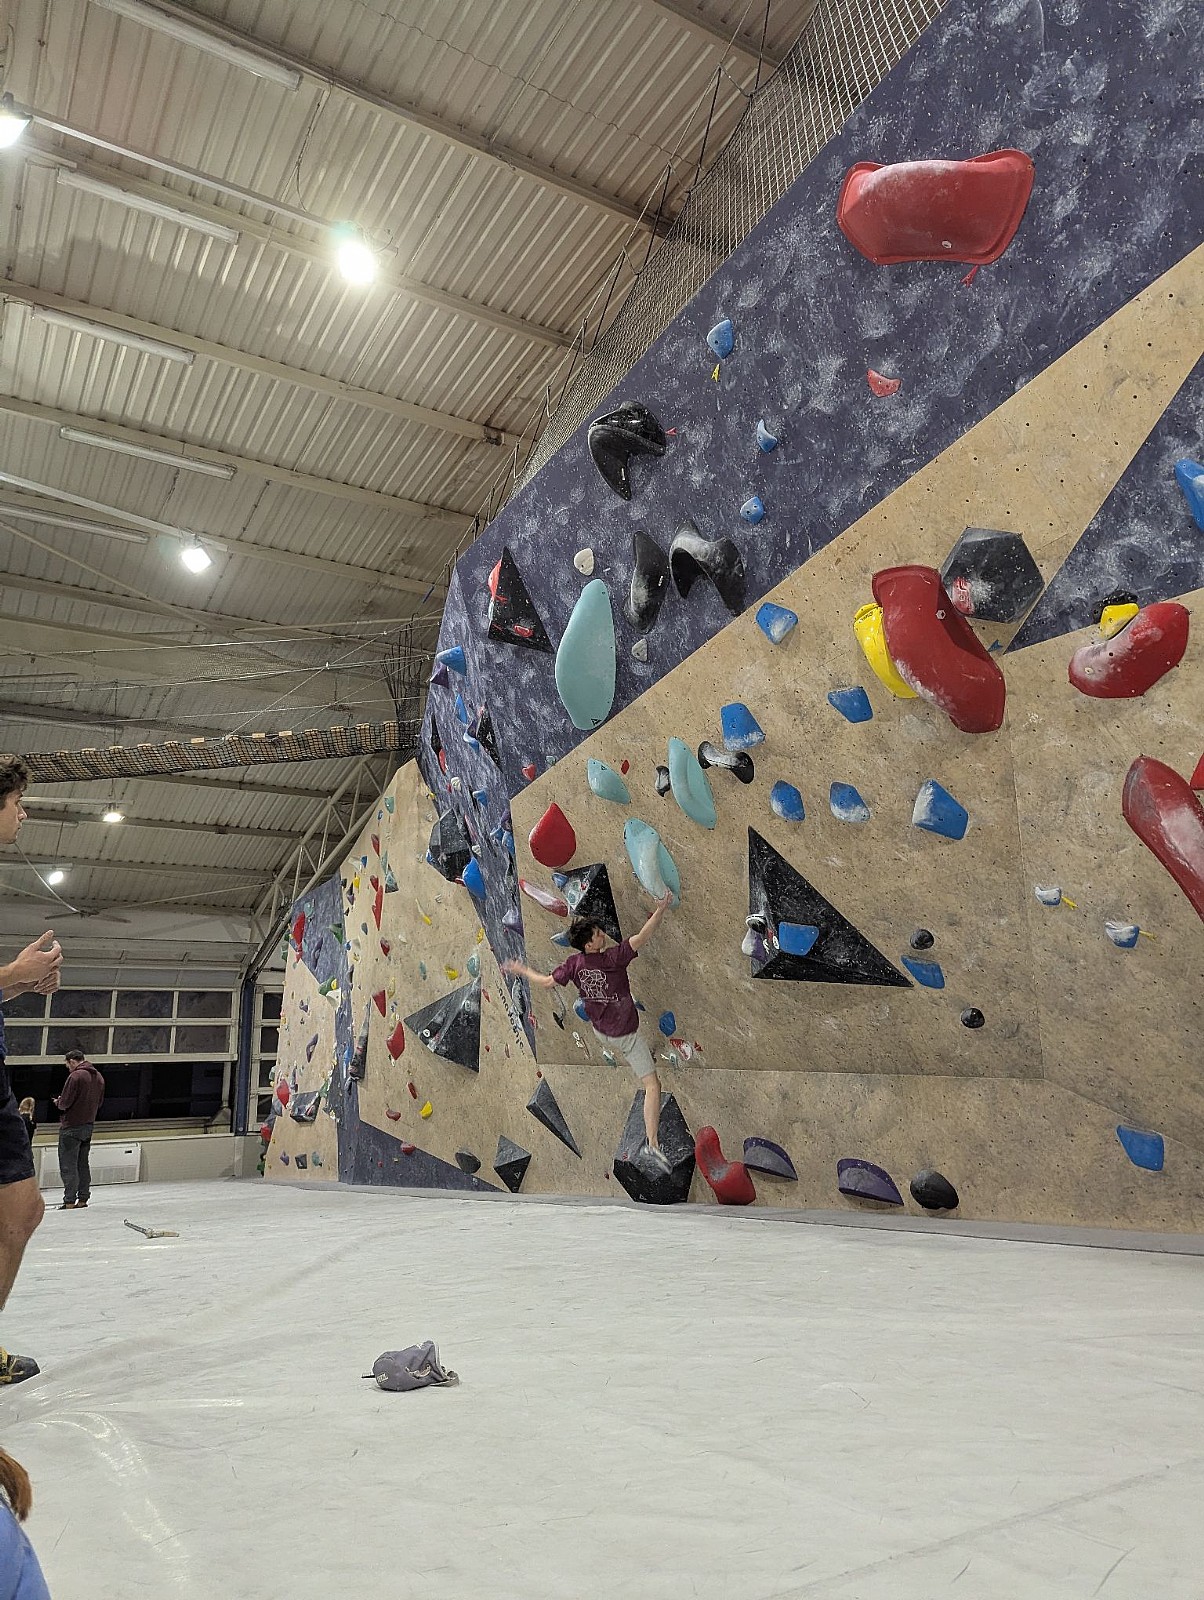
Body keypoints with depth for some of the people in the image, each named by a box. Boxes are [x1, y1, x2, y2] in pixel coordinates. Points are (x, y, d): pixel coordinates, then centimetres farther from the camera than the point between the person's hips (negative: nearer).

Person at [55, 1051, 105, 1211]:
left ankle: (70, 1201, -3)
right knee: (82, 1164, 13)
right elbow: (100, 1103, 14)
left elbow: (64, 1103, -16)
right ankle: (83, 1200, 15)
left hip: (71, 1127, -8)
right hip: (89, 1125, 8)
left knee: (68, 1165, -3)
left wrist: (58, 1102, 5)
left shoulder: (76, 1076, -15)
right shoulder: (98, 1077, 9)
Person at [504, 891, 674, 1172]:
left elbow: (547, 982, -3)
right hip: (625, 1035, -6)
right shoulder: (613, 959, -27)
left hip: (599, 1031, 6)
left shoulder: (574, 964, -12)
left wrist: (521, 970, 11)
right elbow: (642, 937, -35)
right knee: (652, 1085, -1)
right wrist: (661, 910, -35)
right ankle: (652, 1144, -6)